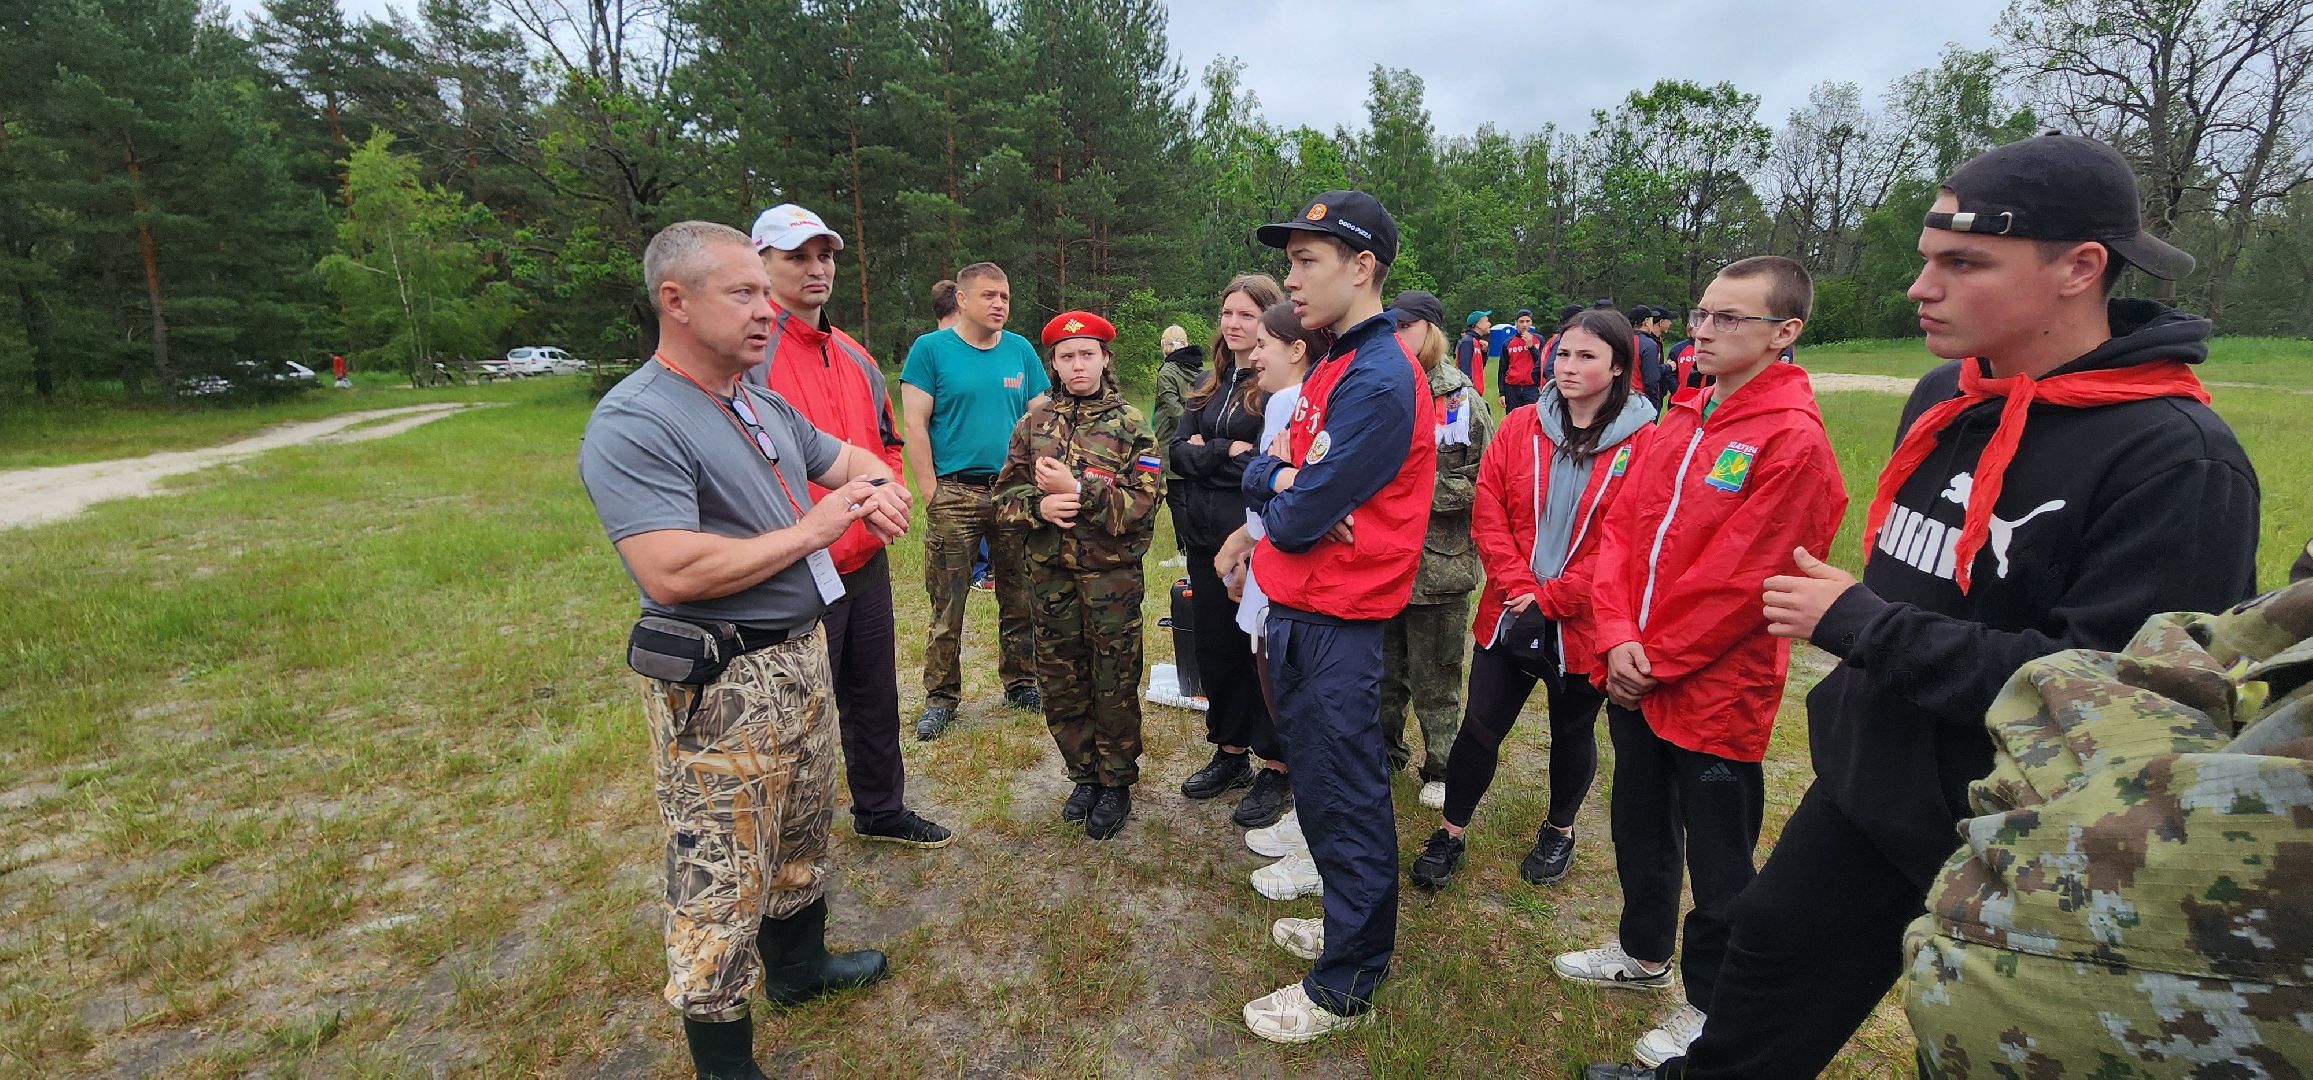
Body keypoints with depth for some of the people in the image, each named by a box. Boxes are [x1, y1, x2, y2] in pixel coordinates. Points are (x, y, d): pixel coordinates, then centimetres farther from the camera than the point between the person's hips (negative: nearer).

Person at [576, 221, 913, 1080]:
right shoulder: (634, 424, -18)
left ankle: (799, 966, 47)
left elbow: (850, 457, 24)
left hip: (802, 654, 9)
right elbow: (672, 573, -30)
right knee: (722, 882, 4)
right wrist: (812, 529, -20)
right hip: (722, 686, -9)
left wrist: (882, 489, -1)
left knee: (802, 836, 25)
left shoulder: (764, 404, 10)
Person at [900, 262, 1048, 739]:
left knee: (1020, 597, 11)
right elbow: (915, 423, -4)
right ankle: (941, 696, 15)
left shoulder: (1021, 350, 9)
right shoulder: (931, 349, -1)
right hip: (955, 494, -3)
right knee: (948, 604, 2)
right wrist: (930, 491, -9)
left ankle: (1020, 682, 27)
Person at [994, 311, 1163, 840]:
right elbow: (1006, 490, 6)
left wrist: (1078, 491, -22)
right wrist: (1039, 505, -15)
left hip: (1112, 575, -3)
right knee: (1061, 683, 13)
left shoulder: (1130, 424, -3)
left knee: (1115, 686, 7)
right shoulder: (1035, 421, 6)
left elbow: (1145, 501, -13)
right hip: (1050, 574, 4)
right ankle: (1085, 774, 32)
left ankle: (1116, 784, 25)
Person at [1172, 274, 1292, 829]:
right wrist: (1232, 452, -13)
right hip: (1207, 539, 7)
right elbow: (1179, 450, 3)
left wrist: (1208, 453, -11)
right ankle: (1231, 752, 32)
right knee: (1218, 646, 15)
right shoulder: (1209, 384, 13)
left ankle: (1276, 769, 19)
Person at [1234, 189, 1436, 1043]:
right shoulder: (1333, 367, 13)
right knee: (1326, 787, 21)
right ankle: (1355, 933, 41)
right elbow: (1259, 476, 10)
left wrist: (1284, 495, -2)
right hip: (1301, 615, 10)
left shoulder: (1379, 381, -20)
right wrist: (1281, 476, -11)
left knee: (1341, 798, 4)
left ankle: (1344, 988, 22)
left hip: (1333, 626, -10)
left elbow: (1296, 520, -23)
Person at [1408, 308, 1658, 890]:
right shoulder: (1519, 427, 0)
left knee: (1573, 731, 18)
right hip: (1509, 613, 2)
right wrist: (1518, 587, -14)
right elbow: (1488, 514, -4)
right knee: (1480, 725, 7)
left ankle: (1559, 831, 42)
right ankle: (1450, 835, 24)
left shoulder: (1644, 444, -9)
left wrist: (1551, 598, -15)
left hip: (1584, 621, -1)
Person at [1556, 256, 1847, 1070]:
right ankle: (1644, 952, 45)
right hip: (1634, 680, 8)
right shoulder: (1681, 423, 7)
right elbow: (1623, 528, 4)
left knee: (1718, 860, 11)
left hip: (1715, 691, -7)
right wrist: (1618, 638, -9)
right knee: (1639, 823, 23)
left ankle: (1709, 1004, 32)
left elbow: (1735, 582, -20)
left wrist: (1655, 661, -13)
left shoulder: (1794, 441, -16)